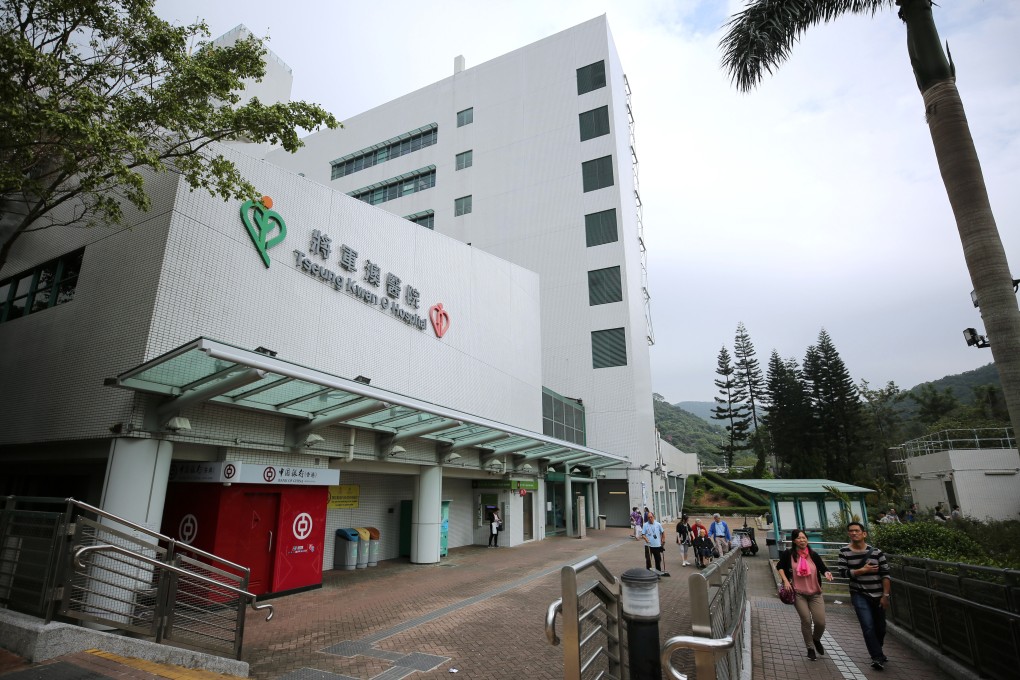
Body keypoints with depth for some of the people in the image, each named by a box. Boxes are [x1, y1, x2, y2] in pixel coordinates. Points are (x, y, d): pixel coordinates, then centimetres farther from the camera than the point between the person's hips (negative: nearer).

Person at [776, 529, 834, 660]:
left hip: (815, 593, 2)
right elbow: (779, 567, 3)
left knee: (821, 622, -1)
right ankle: (810, 648, 22)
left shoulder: (813, 555, -2)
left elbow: (823, 568, 1)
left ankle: (816, 640, 35)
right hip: (798, 593, -2)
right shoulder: (788, 554, -7)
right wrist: (786, 581, -7)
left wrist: (827, 573, -21)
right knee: (806, 621, -3)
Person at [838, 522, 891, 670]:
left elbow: (885, 574, -6)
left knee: (880, 627, 15)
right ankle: (878, 657, -1)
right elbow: (843, 572, -9)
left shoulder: (876, 551, -8)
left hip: (878, 595, 1)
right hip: (859, 595, -1)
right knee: (868, 626, -13)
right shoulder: (844, 551, -7)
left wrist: (885, 595, -9)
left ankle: (877, 653, 38)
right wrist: (862, 570, -18)